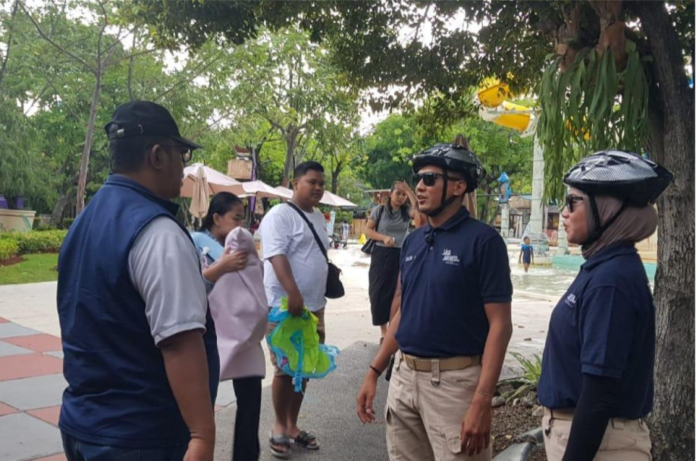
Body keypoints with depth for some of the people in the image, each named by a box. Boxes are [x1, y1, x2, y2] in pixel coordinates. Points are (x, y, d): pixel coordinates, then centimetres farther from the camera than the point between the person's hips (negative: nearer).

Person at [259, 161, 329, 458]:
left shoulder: (318, 217, 15)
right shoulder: (279, 215, -11)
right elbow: (276, 256, -23)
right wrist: (293, 295, -32)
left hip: (314, 306, 8)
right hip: (285, 306, -8)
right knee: (285, 370, 2)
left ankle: (292, 425, 27)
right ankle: (279, 427, 19)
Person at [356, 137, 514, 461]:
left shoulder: (482, 240, -11)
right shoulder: (412, 241, 8)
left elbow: (500, 325, -14)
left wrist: (481, 401, -20)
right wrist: (374, 371, 11)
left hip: (454, 381, -6)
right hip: (403, 376, 6)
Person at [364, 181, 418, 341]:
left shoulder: (407, 211, 3)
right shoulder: (380, 209, 0)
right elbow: (367, 230, 0)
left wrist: (409, 191, -14)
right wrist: (384, 237, -16)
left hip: (400, 255, 1)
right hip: (381, 254, -1)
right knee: (379, 292, 1)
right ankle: (383, 331, 14)